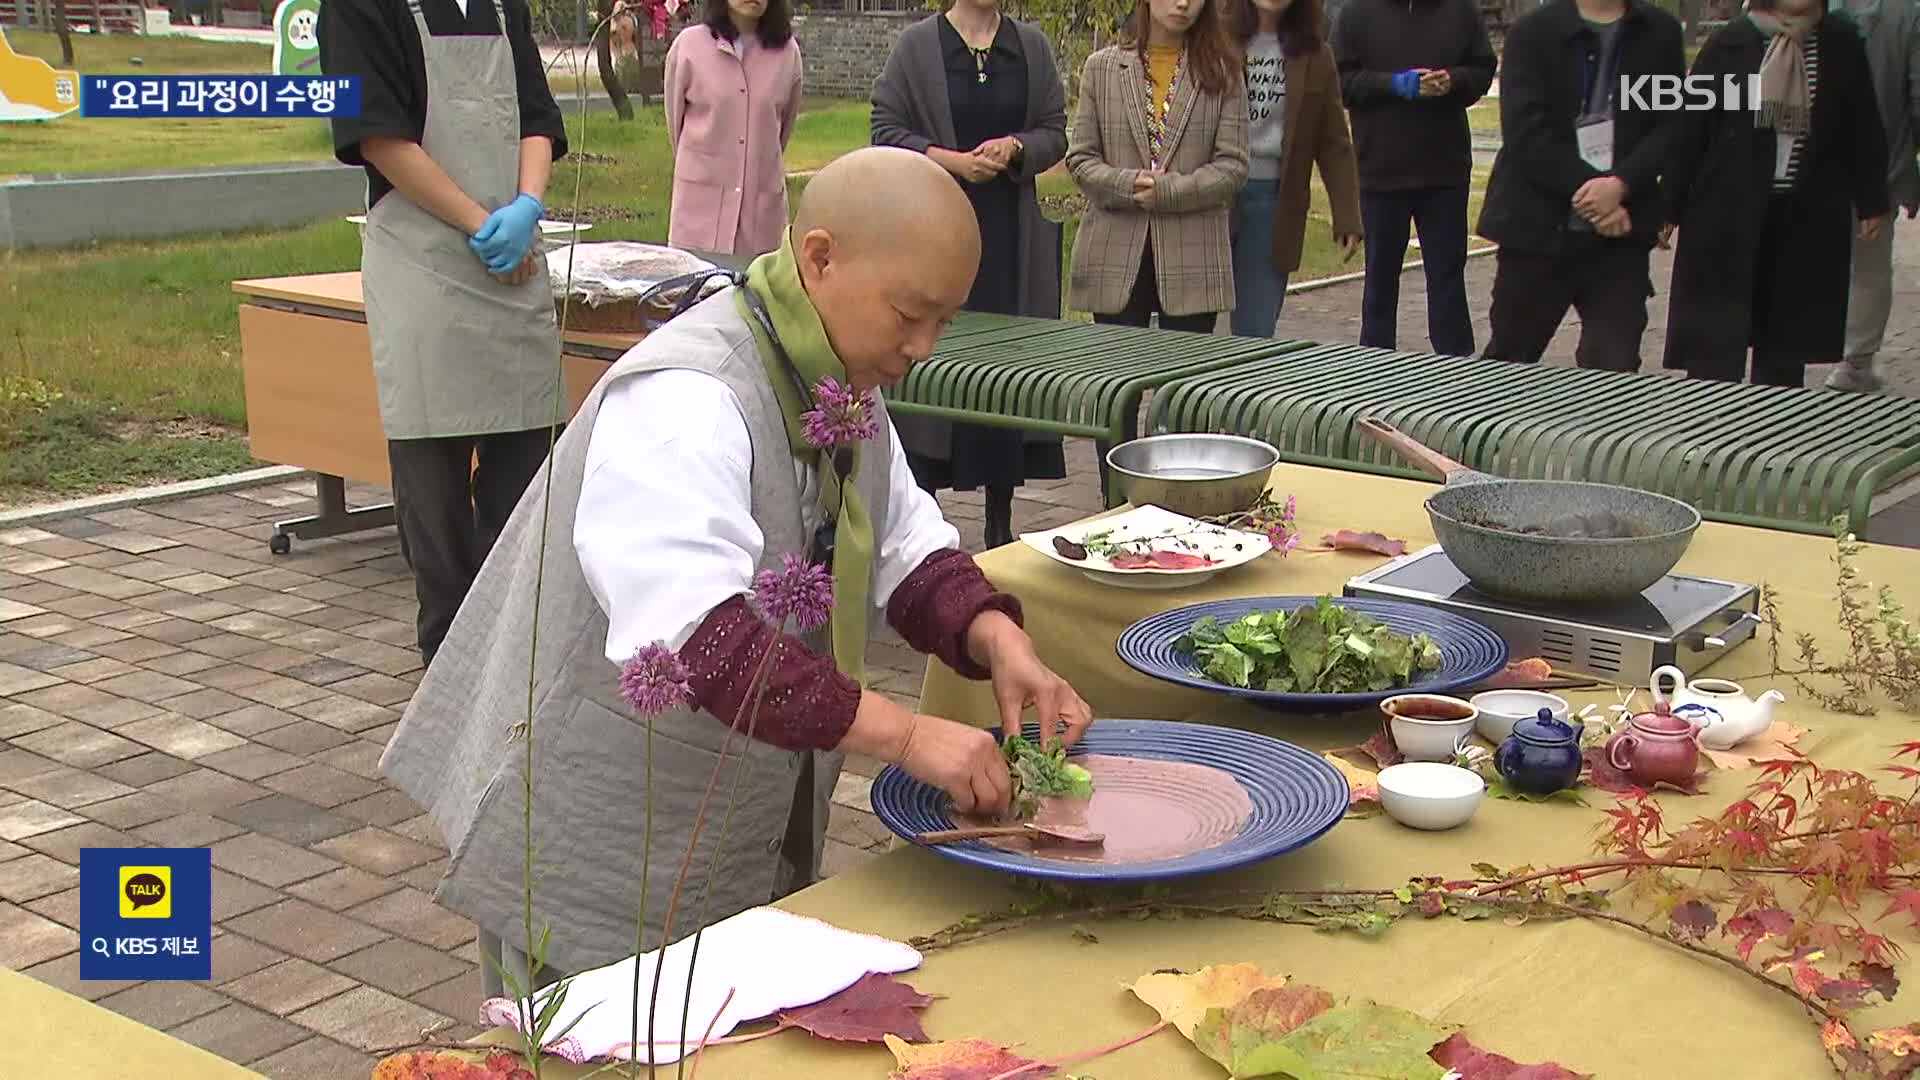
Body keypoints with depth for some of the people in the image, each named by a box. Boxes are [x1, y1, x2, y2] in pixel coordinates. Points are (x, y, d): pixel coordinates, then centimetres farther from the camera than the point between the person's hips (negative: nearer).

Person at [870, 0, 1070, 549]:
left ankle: (1001, 522, 13)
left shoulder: (1031, 45, 10)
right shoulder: (917, 45, 1)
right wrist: (952, 160, -14)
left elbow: (1054, 132, 11)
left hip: (1013, 231, 3)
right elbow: (886, 131, -1)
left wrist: (1015, 149, -10)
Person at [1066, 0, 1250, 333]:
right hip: (1115, 255, 1)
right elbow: (1079, 158, 5)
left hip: (1193, 258, -1)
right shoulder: (1101, 67, 8)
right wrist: (1128, 184, -14)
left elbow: (1233, 165, -1)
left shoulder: (1221, 72, 5)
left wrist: (1167, 191, -14)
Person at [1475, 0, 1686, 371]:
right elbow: (1525, 133, -10)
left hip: (1620, 231, 1)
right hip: (1537, 227, -1)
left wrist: (1620, 185, -17)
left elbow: (1671, 125, 0)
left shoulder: (1661, 33, 5)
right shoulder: (1532, 32, -2)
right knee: (1508, 359, 12)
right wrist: (1586, 189, -16)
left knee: (1615, 368, -5)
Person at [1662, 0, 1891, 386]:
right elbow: (1691, 129, -2)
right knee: (1714, 353, -3)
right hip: (1728, 214, -3)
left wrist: (1871, 202, 9)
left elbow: (1862, 128, 9)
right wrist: (1670, 208, -2)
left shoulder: (1841, 44, 3)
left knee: (1786, 343, 11)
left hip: (1808, 217, 3)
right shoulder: (1730, 43, -4)